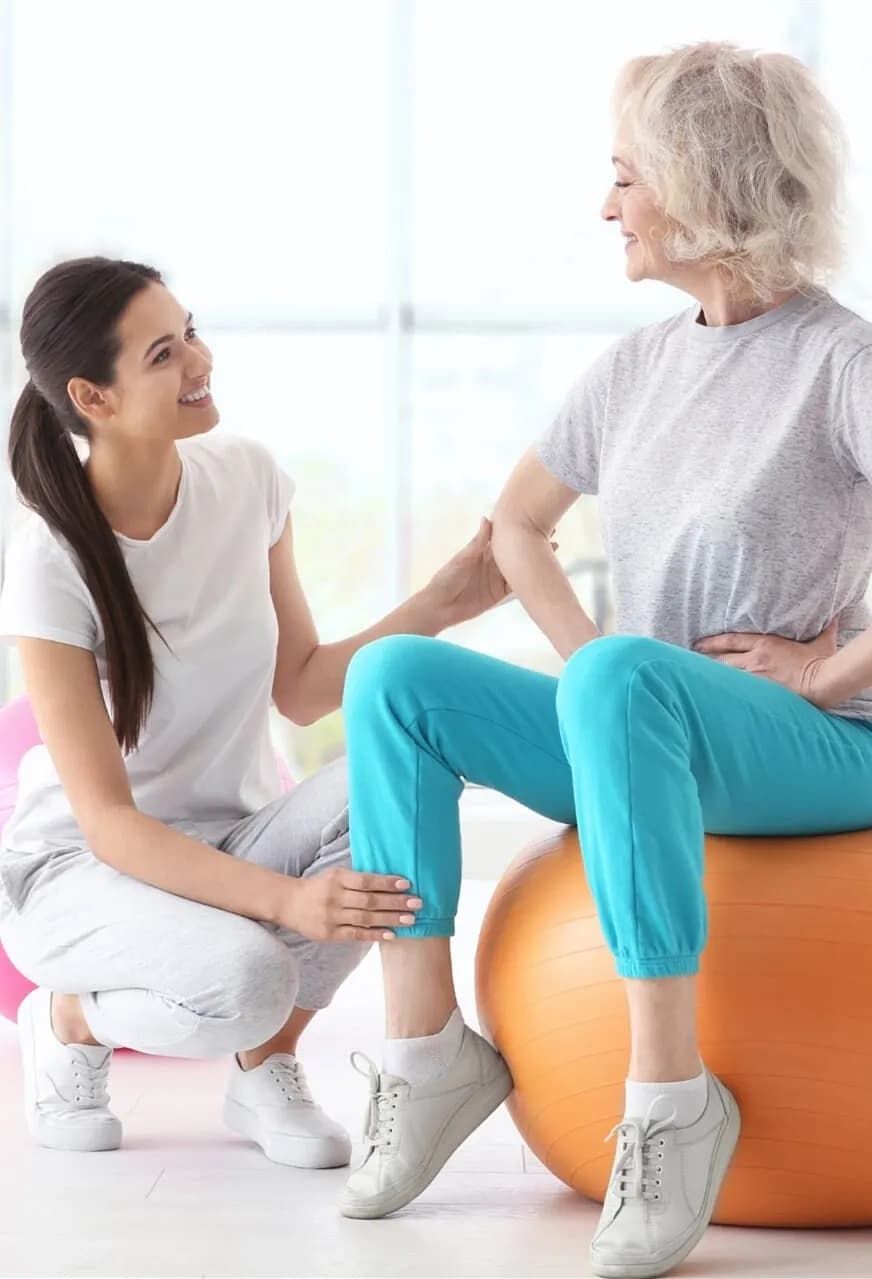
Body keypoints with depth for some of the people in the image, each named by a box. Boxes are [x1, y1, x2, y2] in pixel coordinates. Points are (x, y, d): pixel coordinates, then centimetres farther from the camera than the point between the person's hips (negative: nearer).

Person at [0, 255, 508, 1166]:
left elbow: (300, 689, 3)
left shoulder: (244, 478, -7)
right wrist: (286, 899, -38)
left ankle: (265, 1071, -5)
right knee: (242, 981, -37)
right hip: (84, 867, -5)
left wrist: (439, 605, -11)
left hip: (233, 837, 5)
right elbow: (107, 820, -24)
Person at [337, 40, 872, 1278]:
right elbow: (516, 525, 23)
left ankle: (670, 1094, -33)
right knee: (393, 675, -14)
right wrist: (590, 665, 8)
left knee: (621, 681, -38)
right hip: (646, 743, 7)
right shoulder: (636, 366, 10)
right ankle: (426, 1049, -13)